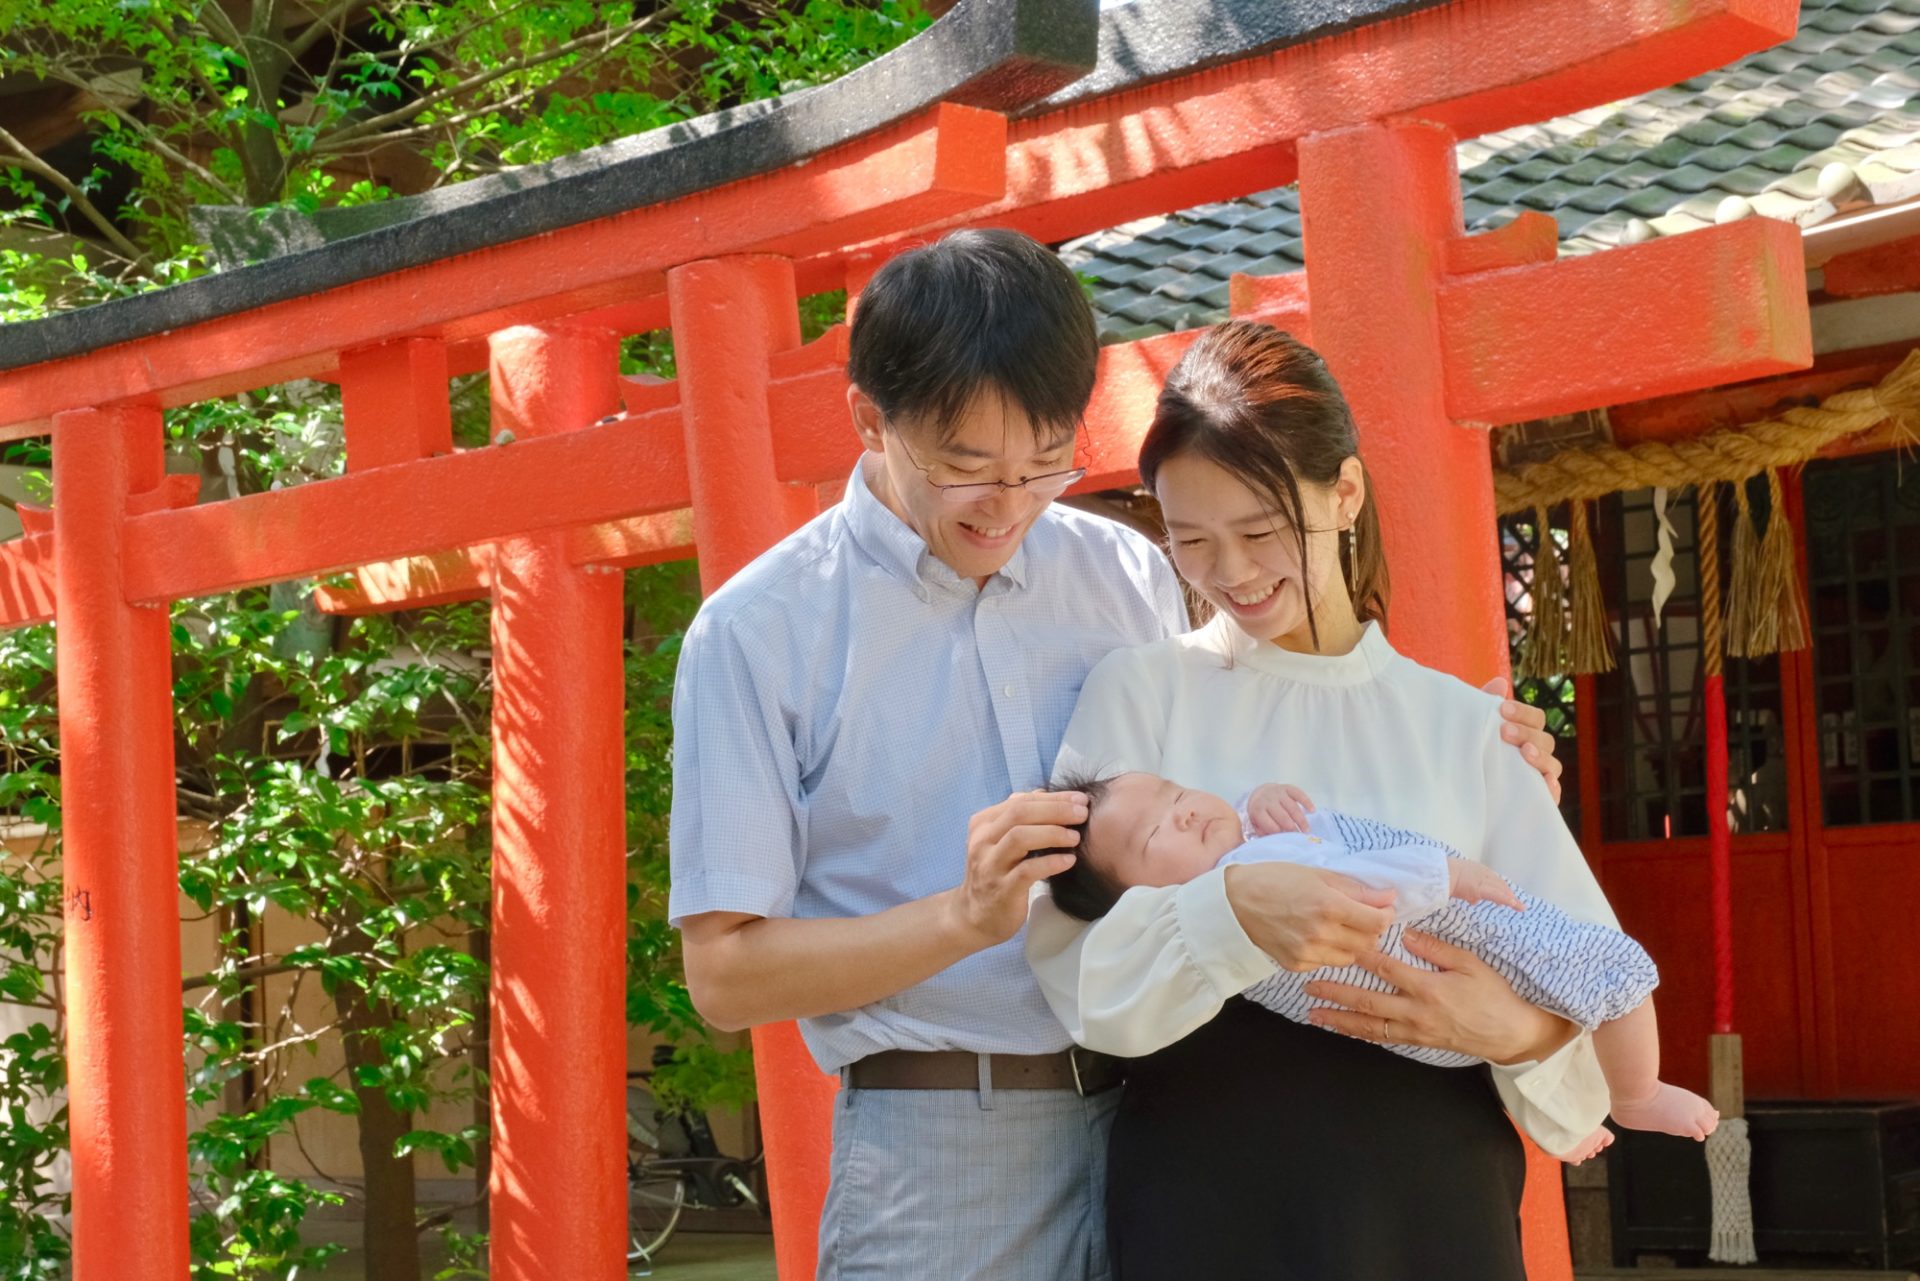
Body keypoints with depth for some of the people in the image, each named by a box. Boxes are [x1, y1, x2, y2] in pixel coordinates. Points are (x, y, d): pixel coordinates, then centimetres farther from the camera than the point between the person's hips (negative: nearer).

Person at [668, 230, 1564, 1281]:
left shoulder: (1130, 579, 9)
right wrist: (969, 916, -19)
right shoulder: (758, 633, -5)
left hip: (1156, 1119, 4)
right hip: (942, 1156, -4)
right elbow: (723, 970, -8)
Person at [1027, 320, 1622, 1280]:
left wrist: (1519, 1031, -18)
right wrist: (1234, 911, -28)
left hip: (1436, 1203, 2)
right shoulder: (1141, 691, 3)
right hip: (1205, 1202, -2)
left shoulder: (1463, 727, 8)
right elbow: (1084, 978, -10)